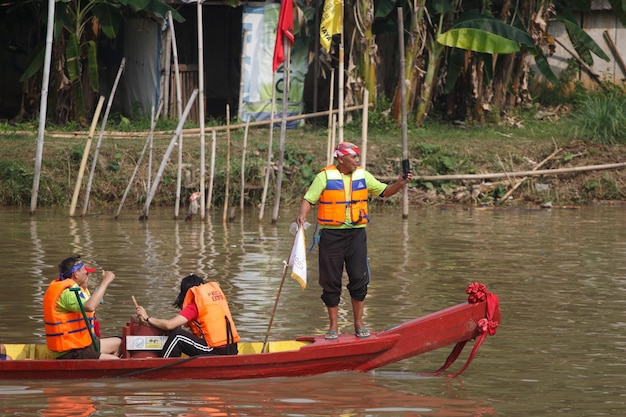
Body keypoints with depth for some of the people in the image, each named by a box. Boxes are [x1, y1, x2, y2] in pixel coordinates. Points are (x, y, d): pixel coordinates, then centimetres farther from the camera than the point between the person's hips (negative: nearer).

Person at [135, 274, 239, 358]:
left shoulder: (194, 305, -6)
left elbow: (169, 325, -13)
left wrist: (147, 318, 1)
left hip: (216, 352, -7)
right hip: (232, 350, 7)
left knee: (177, 336, -7)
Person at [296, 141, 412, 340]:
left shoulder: (363, 176, 8)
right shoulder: (325, 177, -3)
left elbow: (383, 191, 14)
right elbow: (309, 199, -6)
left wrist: (398, 185, -5)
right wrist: (302, 216, -24)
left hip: (356, 234, 3)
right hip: (331, 234, -3)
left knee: (359, 279, -1)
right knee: (331, 281, 2)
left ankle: (359, 324, 10)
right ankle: (333, 326, 12)